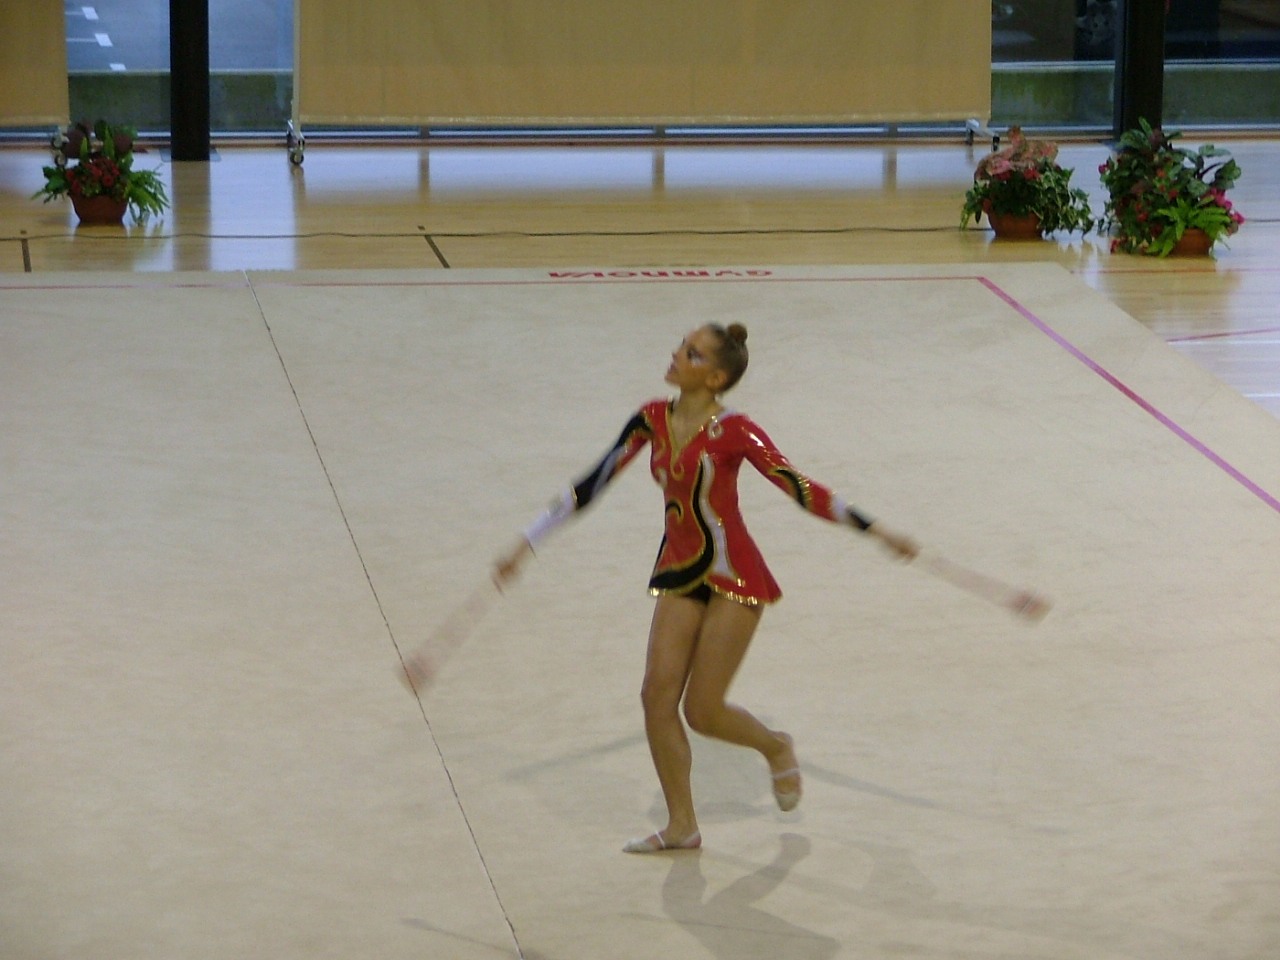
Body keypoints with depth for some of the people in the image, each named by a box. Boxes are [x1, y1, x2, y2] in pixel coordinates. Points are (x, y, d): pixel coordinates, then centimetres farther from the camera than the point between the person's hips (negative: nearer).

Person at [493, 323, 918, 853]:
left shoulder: (733, 431, -17)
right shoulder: (652, 420, -1)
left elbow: (799, 488, -13)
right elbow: (592, 484, 5)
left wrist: (875, 531, -17)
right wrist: (526, 546, 7)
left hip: (732, 576, -6)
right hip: (679, 572, 6)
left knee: (702, 711, -4)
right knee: (657, 696, -2)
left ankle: (775, 746, 28)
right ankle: (682, 825, 10)